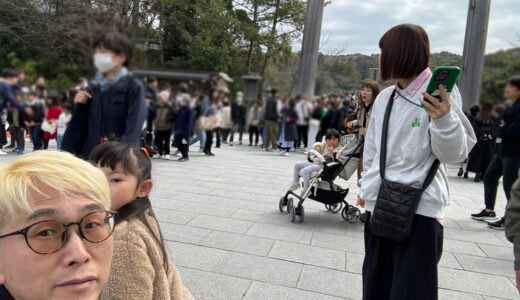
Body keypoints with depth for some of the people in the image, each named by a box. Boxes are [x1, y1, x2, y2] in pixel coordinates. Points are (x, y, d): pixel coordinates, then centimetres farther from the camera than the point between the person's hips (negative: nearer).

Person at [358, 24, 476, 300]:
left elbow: (455, 155, -12)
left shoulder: (441, 93, -7)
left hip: (419, 207, -6)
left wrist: (444, 119, -29)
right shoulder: (384, 97, 10)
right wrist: (367, 187, 23)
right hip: (380, 204, 6)